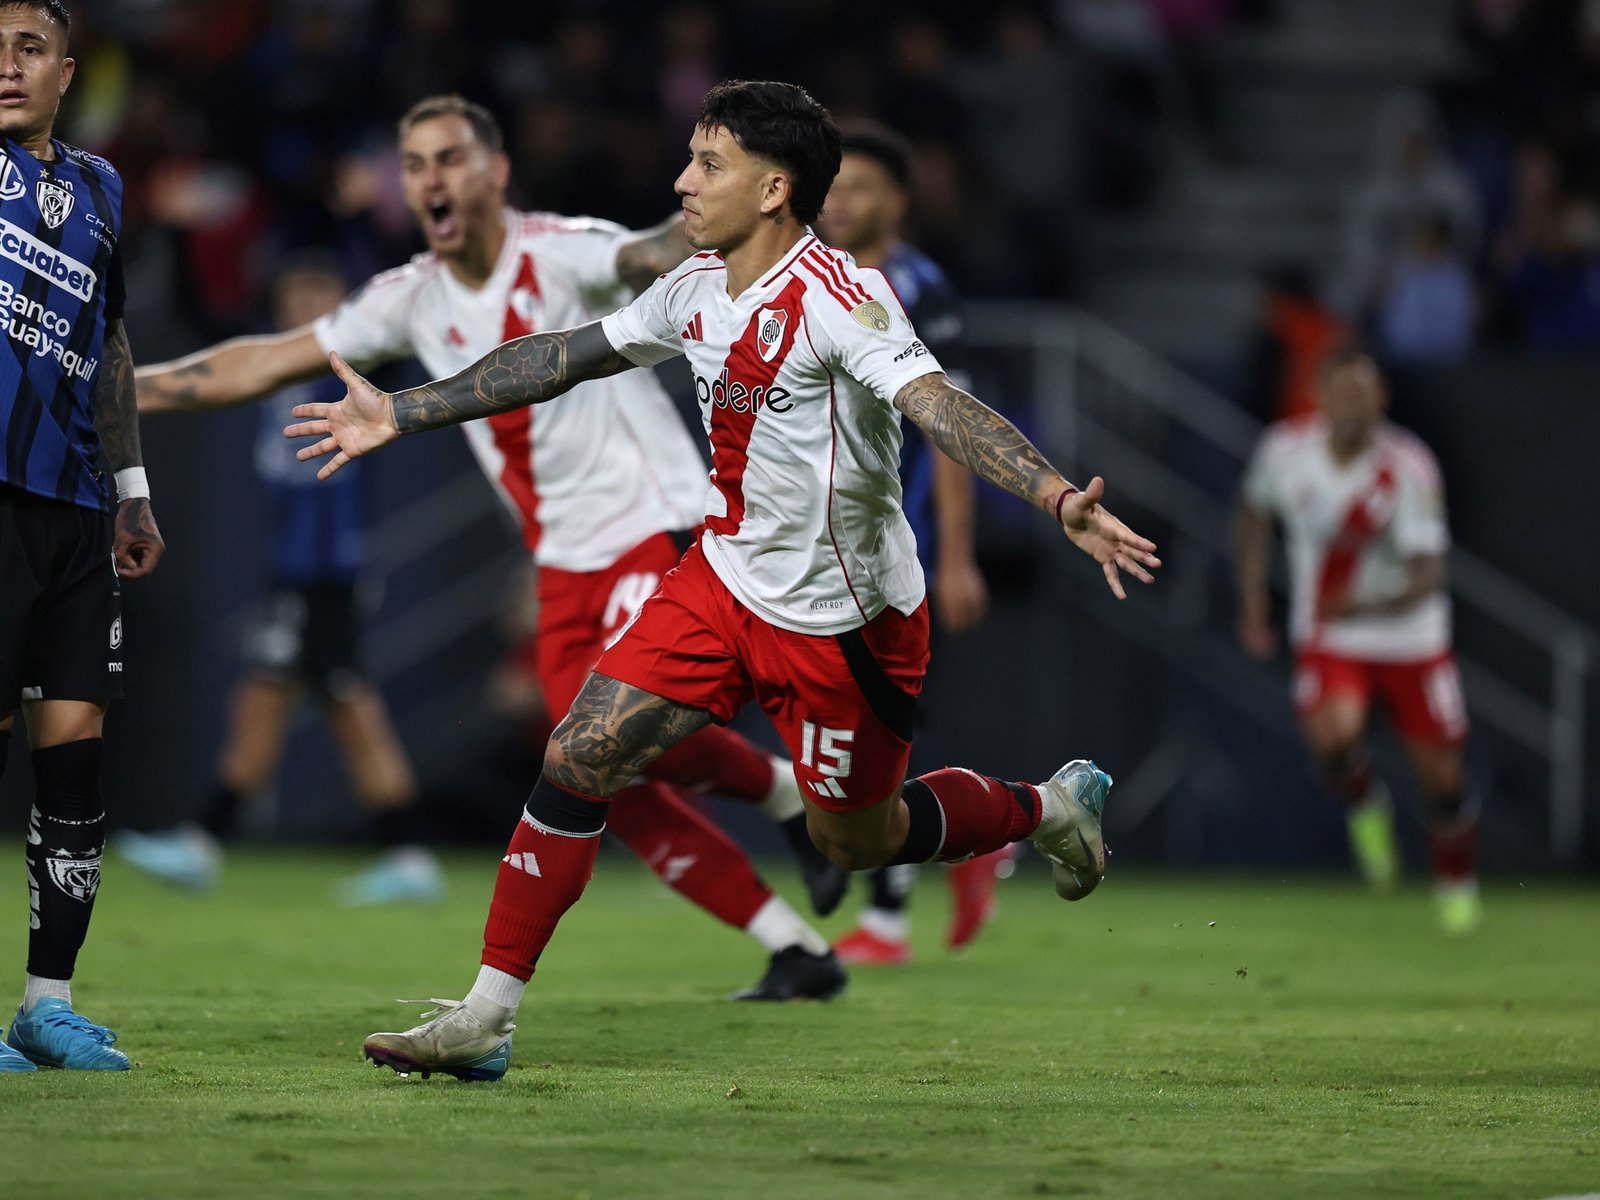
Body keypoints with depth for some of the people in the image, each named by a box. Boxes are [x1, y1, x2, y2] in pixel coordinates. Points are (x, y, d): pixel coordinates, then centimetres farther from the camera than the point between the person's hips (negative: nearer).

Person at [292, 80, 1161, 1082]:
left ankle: (1049, 808, 38)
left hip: (844, 618, -6)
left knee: (854, 842, 10)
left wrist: (1059, 500, -53)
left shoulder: (838, 296, -24)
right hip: (724, 578, 7)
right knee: (579, 757, -5)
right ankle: (486, 1019, 0)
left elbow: (939, 404, -37)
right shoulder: (698, 289, 1)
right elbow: (562, 358, 12)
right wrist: (401, 414, 17)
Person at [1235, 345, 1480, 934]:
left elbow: (1428, 575, -22)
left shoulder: (1408, 467, -19)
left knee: (1440, 775, 5)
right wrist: (1252, 598, 12)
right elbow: (1254, 510, 13)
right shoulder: (1285, 449, -10)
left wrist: (1370, 603, -40)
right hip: (1327, 638, 1)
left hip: (1410, 636, -1)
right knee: (1332, 731, -29)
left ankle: (1457, 886, 33)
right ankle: (1365, 809, 6)